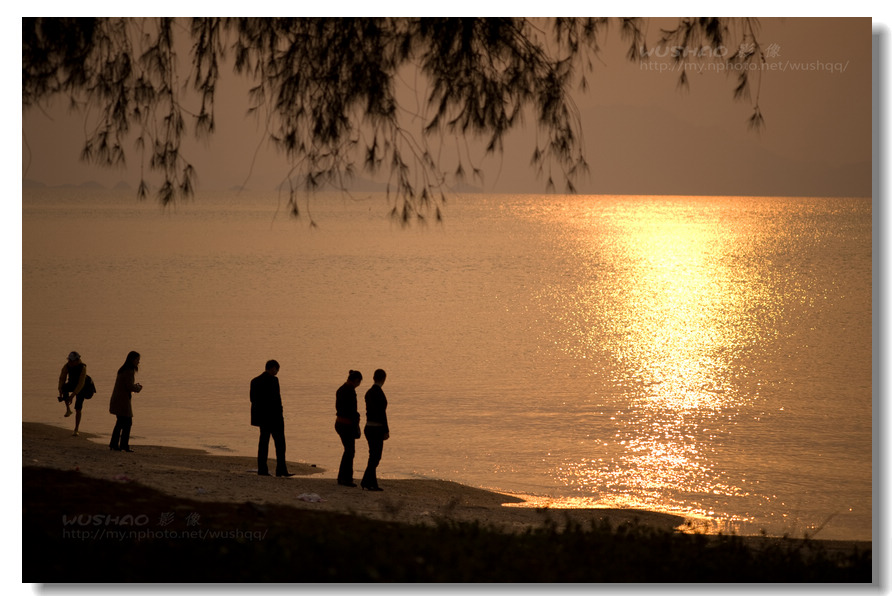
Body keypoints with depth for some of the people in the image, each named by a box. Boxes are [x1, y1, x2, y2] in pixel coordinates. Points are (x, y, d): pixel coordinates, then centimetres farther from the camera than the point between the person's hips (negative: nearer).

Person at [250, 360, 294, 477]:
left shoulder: (255, 381, 9)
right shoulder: (272, 380, -13)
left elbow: (253, 399, 10)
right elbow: (276, 399, -16)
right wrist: (280, 415, -8)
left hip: (261, 417, 7)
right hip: (273, 416, -7)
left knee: (264, 441, 10)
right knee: (280, 442, -2)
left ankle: (262, 469, 5)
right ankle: (281, 470, -6)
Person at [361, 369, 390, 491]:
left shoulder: (369, 392, 11)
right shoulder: (379, 393, -16)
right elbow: (382, 413, -18)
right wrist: (386, 431, -13)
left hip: (369, 427, 9)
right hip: (377, 429, -9)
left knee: (374, 456, 13)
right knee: (375, 457, -4)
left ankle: (372, 484, 15)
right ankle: (366, 481, -7)